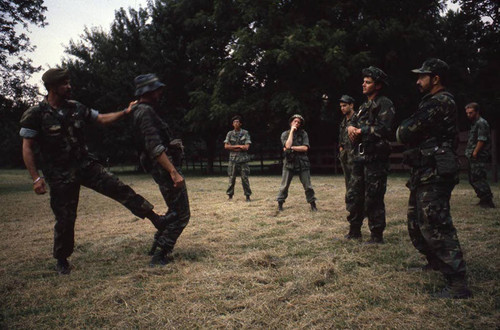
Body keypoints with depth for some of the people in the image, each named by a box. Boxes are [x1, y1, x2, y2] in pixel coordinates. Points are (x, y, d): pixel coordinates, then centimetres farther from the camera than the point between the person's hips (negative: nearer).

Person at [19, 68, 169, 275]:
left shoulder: (76, 108, 5)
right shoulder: (35, 115, -9)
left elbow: (102, 119, 14)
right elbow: (27, 148, -8)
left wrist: (126, 112, 2)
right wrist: (36, 178, -14)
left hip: (85, 165, 4)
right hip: (60, 175, -3)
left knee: (119, 189, -10)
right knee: (65, 219, 4)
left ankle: (156, 220, -9)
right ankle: (62, 260, 26)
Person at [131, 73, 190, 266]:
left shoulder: (144, 111, 17)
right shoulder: (145, 112, -15)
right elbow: (155, 147, -25)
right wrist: (174, 172, -28)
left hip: (164, 168, 11)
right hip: (165, 168, -11)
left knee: (175, 211, 22)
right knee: (181, 215, -5)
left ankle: (158, 245, 29)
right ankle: (160, 256, 0)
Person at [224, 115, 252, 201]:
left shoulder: (245, 133, 2)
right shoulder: (230, 134, 7)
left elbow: (246, 147, -8)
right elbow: (226, 146, -2)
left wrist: (233, 147, -7)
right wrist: (238, 146, -9)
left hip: (243, 159, -1)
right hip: (232, 159, 1)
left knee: (245, 178, 1)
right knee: (231, 178, 3)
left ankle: (248, 196, 9)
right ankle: (230, 196, 11)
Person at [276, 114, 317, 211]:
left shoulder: (303, 133, 5)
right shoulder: (285, 134, 4)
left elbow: (305, 148, -8)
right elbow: (287, 145, -16)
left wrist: (291, 148, -11)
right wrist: (292, 131, -10)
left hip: (302, 163, 0)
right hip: (289, 162, 0)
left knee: (308, 186, 2)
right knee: (284, 186, 1)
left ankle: (313, 204, 13)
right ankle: (280, 204, 13)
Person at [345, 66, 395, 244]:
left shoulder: (384, 104, -6)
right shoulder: (364, 106, 21)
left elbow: (384, 129, -18)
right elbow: (352, 122, 20)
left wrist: (361, 131, -9)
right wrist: (351, 127, -4)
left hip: (375, 158, -8)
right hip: (359, 157, 8)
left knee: (373, 199, -4)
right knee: (353, 195, 11)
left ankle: (377, 235, 7)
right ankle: (354, 231, 23)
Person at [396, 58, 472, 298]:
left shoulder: (440, 102, -14)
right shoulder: (431, 102, 19)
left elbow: (406, 133, -17)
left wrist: (403, 128, 3)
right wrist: (408, 130, -2)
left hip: (435, 174, -11)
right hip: (424, 173, 11)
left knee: (435, 225, -13)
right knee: (416, 222, 19)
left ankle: (458, 283, -9)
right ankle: (436, 263, 36)